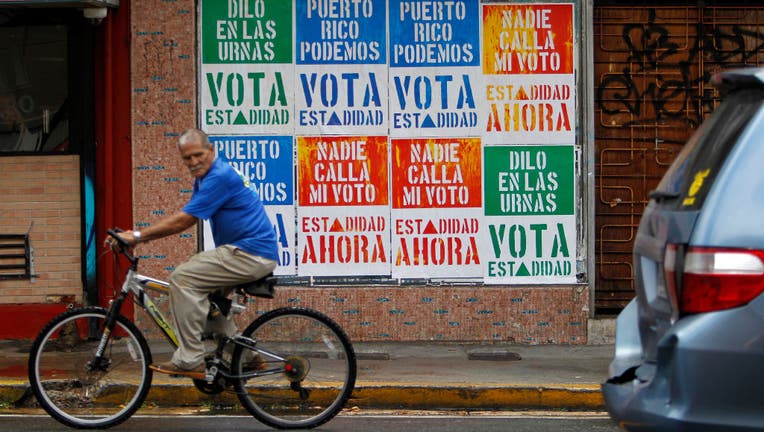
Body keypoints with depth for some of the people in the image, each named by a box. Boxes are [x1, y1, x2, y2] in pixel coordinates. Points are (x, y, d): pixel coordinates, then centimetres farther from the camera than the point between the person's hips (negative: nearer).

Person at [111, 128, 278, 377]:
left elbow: (182, 222, -18)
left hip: (252, 254, -11)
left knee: (183, 278, -15)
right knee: (202, 287, 22)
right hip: (254, 255, 11)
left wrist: (137, 236, -13)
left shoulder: (219, 177, -16)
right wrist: (138, 236, 5)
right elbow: (182, 219, 16)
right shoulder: (204, 178, 17)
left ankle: (190, 360, -15)